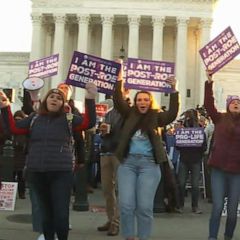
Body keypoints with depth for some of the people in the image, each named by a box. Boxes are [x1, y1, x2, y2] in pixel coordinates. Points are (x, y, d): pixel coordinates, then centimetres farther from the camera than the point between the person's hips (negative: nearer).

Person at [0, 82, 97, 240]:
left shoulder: (68, 119, 1)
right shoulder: (34, 119, 11)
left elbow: (89, 122, -12)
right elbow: (13, 128, 12)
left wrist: (90, 100, -24)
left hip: (61, 173, -3)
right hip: (37, 173, 3)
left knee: (61, 214, -5)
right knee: (46, 212, 16)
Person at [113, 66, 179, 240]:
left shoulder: (156, 117, 7)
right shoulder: (129, 114, 10)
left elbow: (173, 113, -7)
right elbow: (118, 100, 0)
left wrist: (173, 90, -14)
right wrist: (119, 80, -9)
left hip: (149, 163, -1)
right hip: (127, 162, 1)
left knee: (145, 207, -2)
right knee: (126, 205, -3)